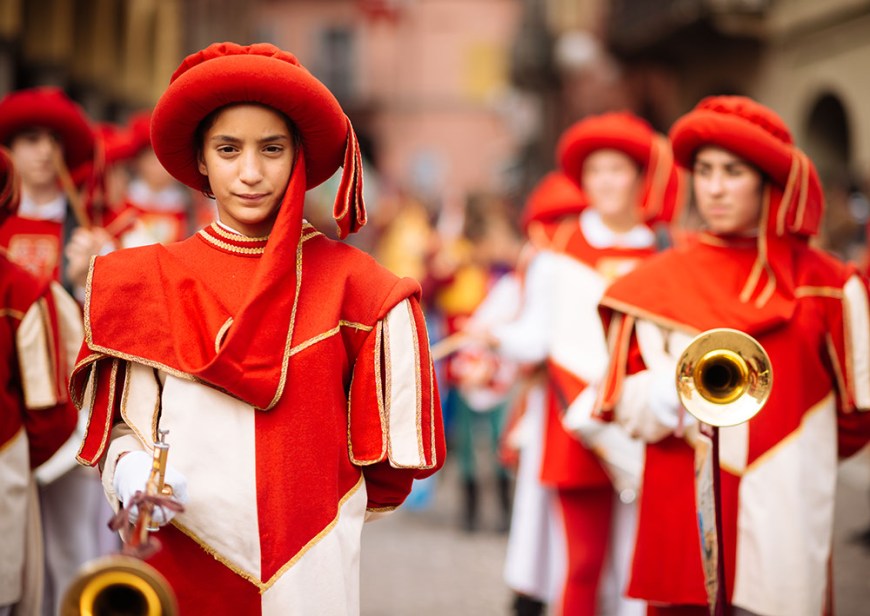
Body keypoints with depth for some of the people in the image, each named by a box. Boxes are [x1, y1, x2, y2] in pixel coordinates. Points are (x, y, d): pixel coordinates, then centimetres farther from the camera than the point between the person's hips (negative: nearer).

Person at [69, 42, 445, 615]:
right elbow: (125, 426, 2)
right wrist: (132, 475, -16)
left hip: (310, 568, -1)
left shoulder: (349, 282, -2)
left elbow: (388, 445, 3)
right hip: (184, 563, 1)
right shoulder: (150, 282, 2)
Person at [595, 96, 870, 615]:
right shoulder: (661, 284, 5)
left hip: (784, 521, -1)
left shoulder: (826, 285, 2)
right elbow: (629, 406, 1)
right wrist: (674, 390, -17)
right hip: (683, 519, 1)